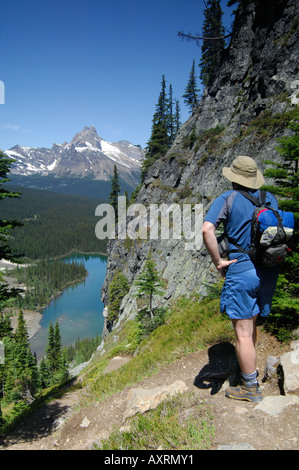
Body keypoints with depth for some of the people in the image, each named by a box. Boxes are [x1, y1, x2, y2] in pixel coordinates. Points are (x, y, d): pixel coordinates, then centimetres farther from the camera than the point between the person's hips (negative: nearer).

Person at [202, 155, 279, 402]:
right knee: (251, 323, 25)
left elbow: (207, 229, -23)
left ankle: (250, 387, 18)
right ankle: (248, 369, 44)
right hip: (269, 270, 7)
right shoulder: (270, 199, 9)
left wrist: (218, 262, -14)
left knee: (243, 333, 6)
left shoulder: (228, 199, -7)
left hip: (242, 270, -7)